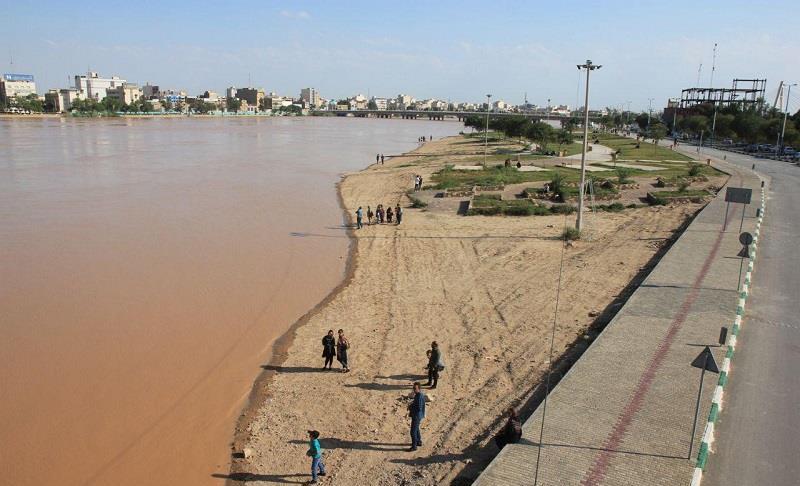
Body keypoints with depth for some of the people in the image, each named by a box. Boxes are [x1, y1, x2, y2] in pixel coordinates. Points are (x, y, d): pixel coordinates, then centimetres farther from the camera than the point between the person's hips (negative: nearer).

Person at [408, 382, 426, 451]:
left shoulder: (419, 396, -26)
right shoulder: (418, 394, 4)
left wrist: (411, 407, -16)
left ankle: (414, 446, 8)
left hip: (417, 416, -10)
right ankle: (419, 442, 39)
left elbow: (419, 408, -28)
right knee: (416, 429, 24)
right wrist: (411, 405, 0)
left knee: (413, 431, -2)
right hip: (415, 415, 10)